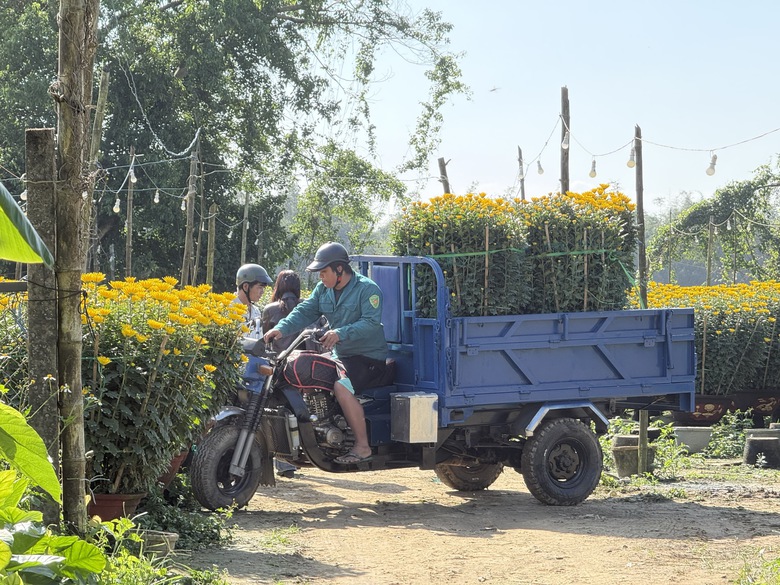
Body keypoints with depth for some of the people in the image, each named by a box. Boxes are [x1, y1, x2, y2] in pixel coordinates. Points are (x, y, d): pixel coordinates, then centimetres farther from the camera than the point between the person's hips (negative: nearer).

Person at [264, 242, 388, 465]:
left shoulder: (367, 289, -12)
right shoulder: (323, 289, 11)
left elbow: (371, 323, -23)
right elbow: (305, 311, 3)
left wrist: (340, 333, -33)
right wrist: (281, 328, -15)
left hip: (369, 356, -9)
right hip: (341, 355, 9)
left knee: (341, 387, -32)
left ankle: (363, 446, -26)